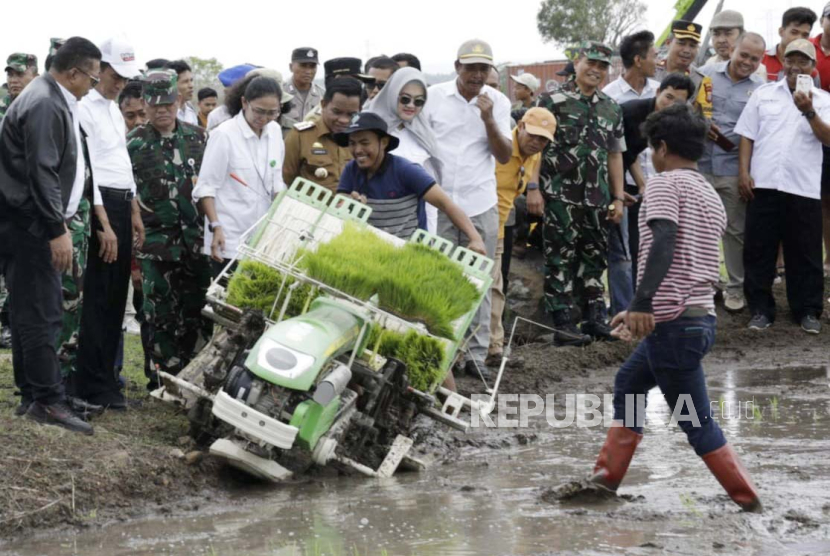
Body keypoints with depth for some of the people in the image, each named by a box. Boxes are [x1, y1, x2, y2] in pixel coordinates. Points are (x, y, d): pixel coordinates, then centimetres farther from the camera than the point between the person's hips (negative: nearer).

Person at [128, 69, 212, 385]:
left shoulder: (198, 137, 9)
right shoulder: (134, 143, -1)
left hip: (195, 237, 3)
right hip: (156, 238, -3)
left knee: (198, 310, 6)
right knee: (160, 312, -1)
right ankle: (166, 377, 6)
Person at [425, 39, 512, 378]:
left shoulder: (498, 102, 5)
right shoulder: (433, 96, 2)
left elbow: (504, 156, 0)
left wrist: (488, 119, -13)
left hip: (480, 205, 1)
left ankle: (476, 353, 9)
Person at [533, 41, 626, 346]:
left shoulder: (611, 109, 15)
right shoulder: (553, 102, -2)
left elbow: (615, 155, 18)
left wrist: (618, 197, 13)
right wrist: (533, 189, -12)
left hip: (597, 198, 6)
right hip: (560, 195, -6)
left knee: (595, 258, 10)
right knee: (561, 258, -4)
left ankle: (595, 318, 17)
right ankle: (562, 323, -3)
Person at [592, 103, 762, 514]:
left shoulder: (664, 184, -8)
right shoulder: (712, 197, 18)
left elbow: (665, 242, -26)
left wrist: (642, 303, -34)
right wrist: (642, 312, 30)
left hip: (674, 322, -9)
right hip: (701, 315, 9)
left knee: (696, 422, -2)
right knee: (629, 382, 24)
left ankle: (749, 500, -1)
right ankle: (607, 476, 28)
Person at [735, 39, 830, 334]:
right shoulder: (763, 94, 11)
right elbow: (747, 136, 9)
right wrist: (744, 173, -1)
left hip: (803, 187, -1)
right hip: (763, 185, 1)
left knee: (805, 253, 3)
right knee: (759, 250, 2)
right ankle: (761, 309, 11)